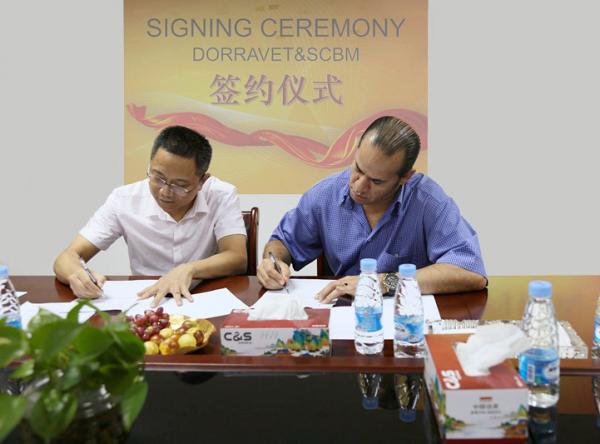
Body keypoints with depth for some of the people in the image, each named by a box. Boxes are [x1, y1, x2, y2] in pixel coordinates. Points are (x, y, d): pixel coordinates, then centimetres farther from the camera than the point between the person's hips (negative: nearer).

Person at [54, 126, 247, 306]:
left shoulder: (222, 196, -8)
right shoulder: (124, 199, -6)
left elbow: (237, 259, -15)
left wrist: (188, 270, -31)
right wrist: (77, 275, -28)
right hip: (144, 304, 2)